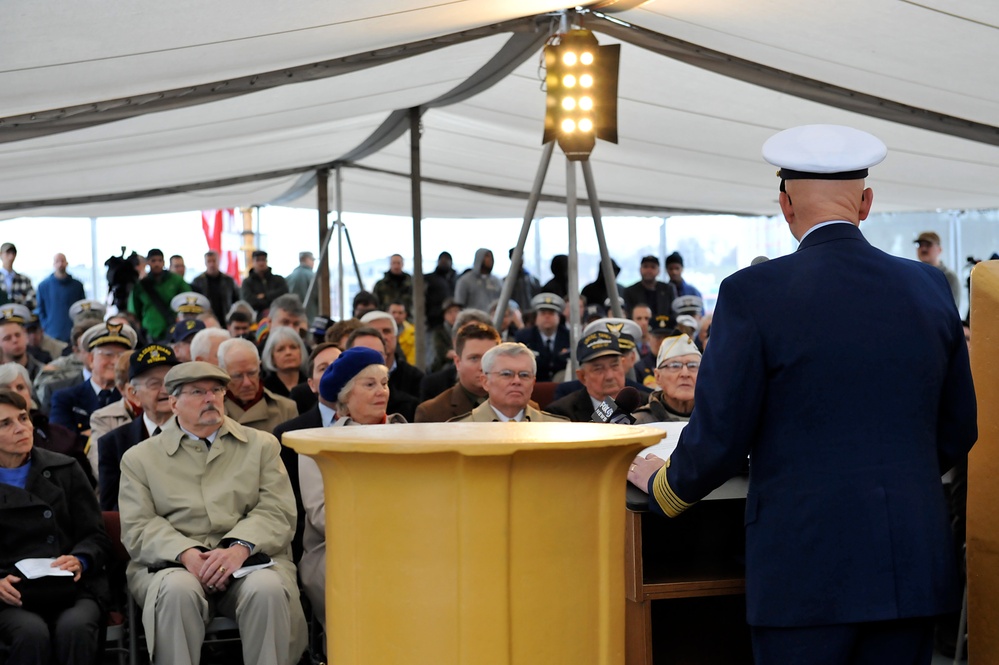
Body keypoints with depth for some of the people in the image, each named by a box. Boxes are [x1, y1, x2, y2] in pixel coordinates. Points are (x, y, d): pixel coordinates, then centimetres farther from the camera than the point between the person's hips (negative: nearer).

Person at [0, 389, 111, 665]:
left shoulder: (64, 469, 14)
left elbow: (96, 536, 11)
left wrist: (80, 561, -12)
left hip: (74, 590, 1)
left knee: (74, 627, -33)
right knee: (32, 634, -35)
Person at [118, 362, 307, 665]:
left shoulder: (262, 445, 17)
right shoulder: (140, 458, 16)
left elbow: (278, 512, 4)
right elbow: (137, 527, 4)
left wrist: (239, 548, -16)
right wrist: (186, 554, -16)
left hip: (251, 558, 1)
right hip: (172, 563, 0)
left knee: (268, 589, -33)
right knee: (177, 590, -35)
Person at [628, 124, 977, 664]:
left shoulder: (754, 294, -9)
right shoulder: (929, 288, 6)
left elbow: (720, 435, -6)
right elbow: (957, 431, 14)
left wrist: (663, 483, 14)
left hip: (805, 567, -4)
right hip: (914, 567, 4)